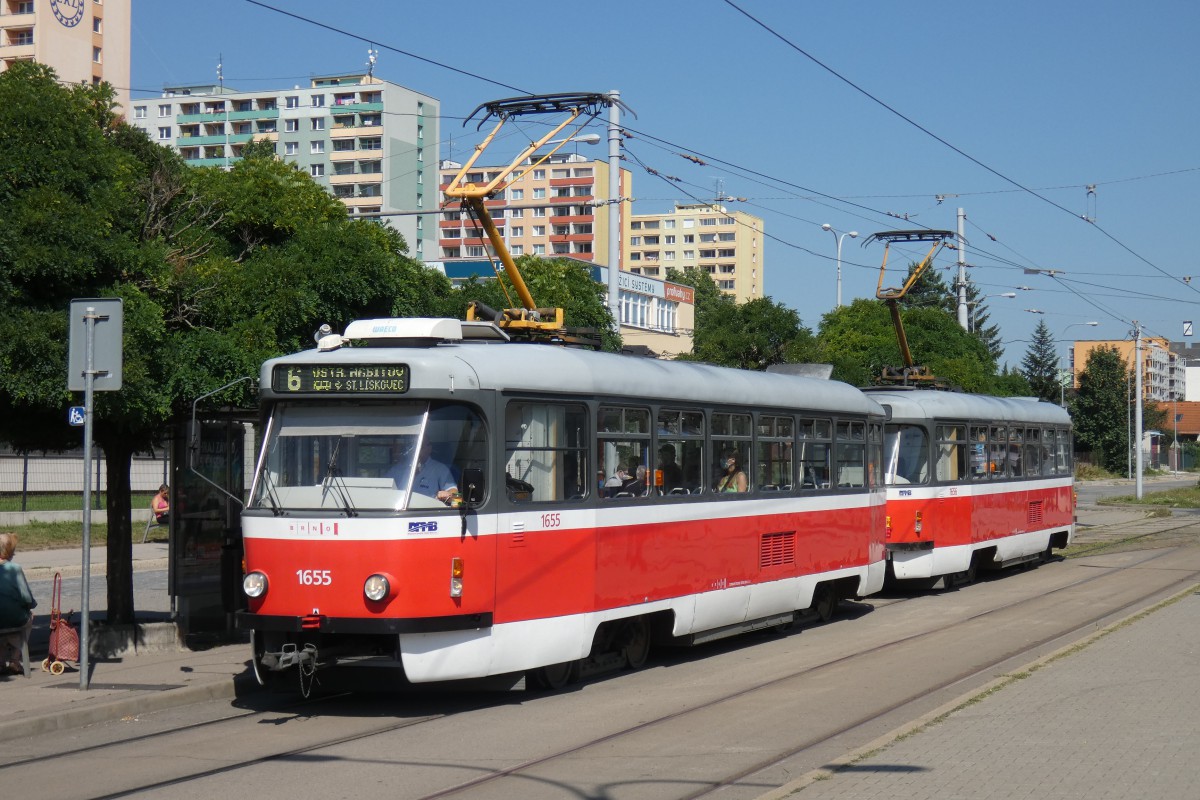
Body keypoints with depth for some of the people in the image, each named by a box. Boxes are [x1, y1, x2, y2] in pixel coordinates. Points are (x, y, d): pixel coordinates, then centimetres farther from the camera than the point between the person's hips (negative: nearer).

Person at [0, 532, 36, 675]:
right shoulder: (14, 568, -13)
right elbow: (26, 598, -12)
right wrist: (32, 604, 11)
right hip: (13, 619, -4)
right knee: (29, 616, 31)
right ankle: (14, 660, 29)